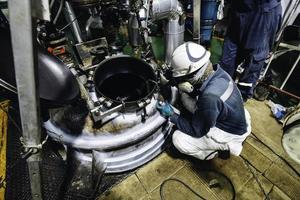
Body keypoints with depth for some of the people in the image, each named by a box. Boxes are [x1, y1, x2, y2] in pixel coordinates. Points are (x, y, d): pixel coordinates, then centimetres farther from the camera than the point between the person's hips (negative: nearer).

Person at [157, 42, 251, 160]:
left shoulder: (210, 97, -39)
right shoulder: (215, 72, -15)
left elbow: (197, 131, -23)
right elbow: (196, 91, 6)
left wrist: (172, 116, -15)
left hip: (231, 132, -7)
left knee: (179, 140, -13)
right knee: (186, 96, 0)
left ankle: (226, 146, 5)